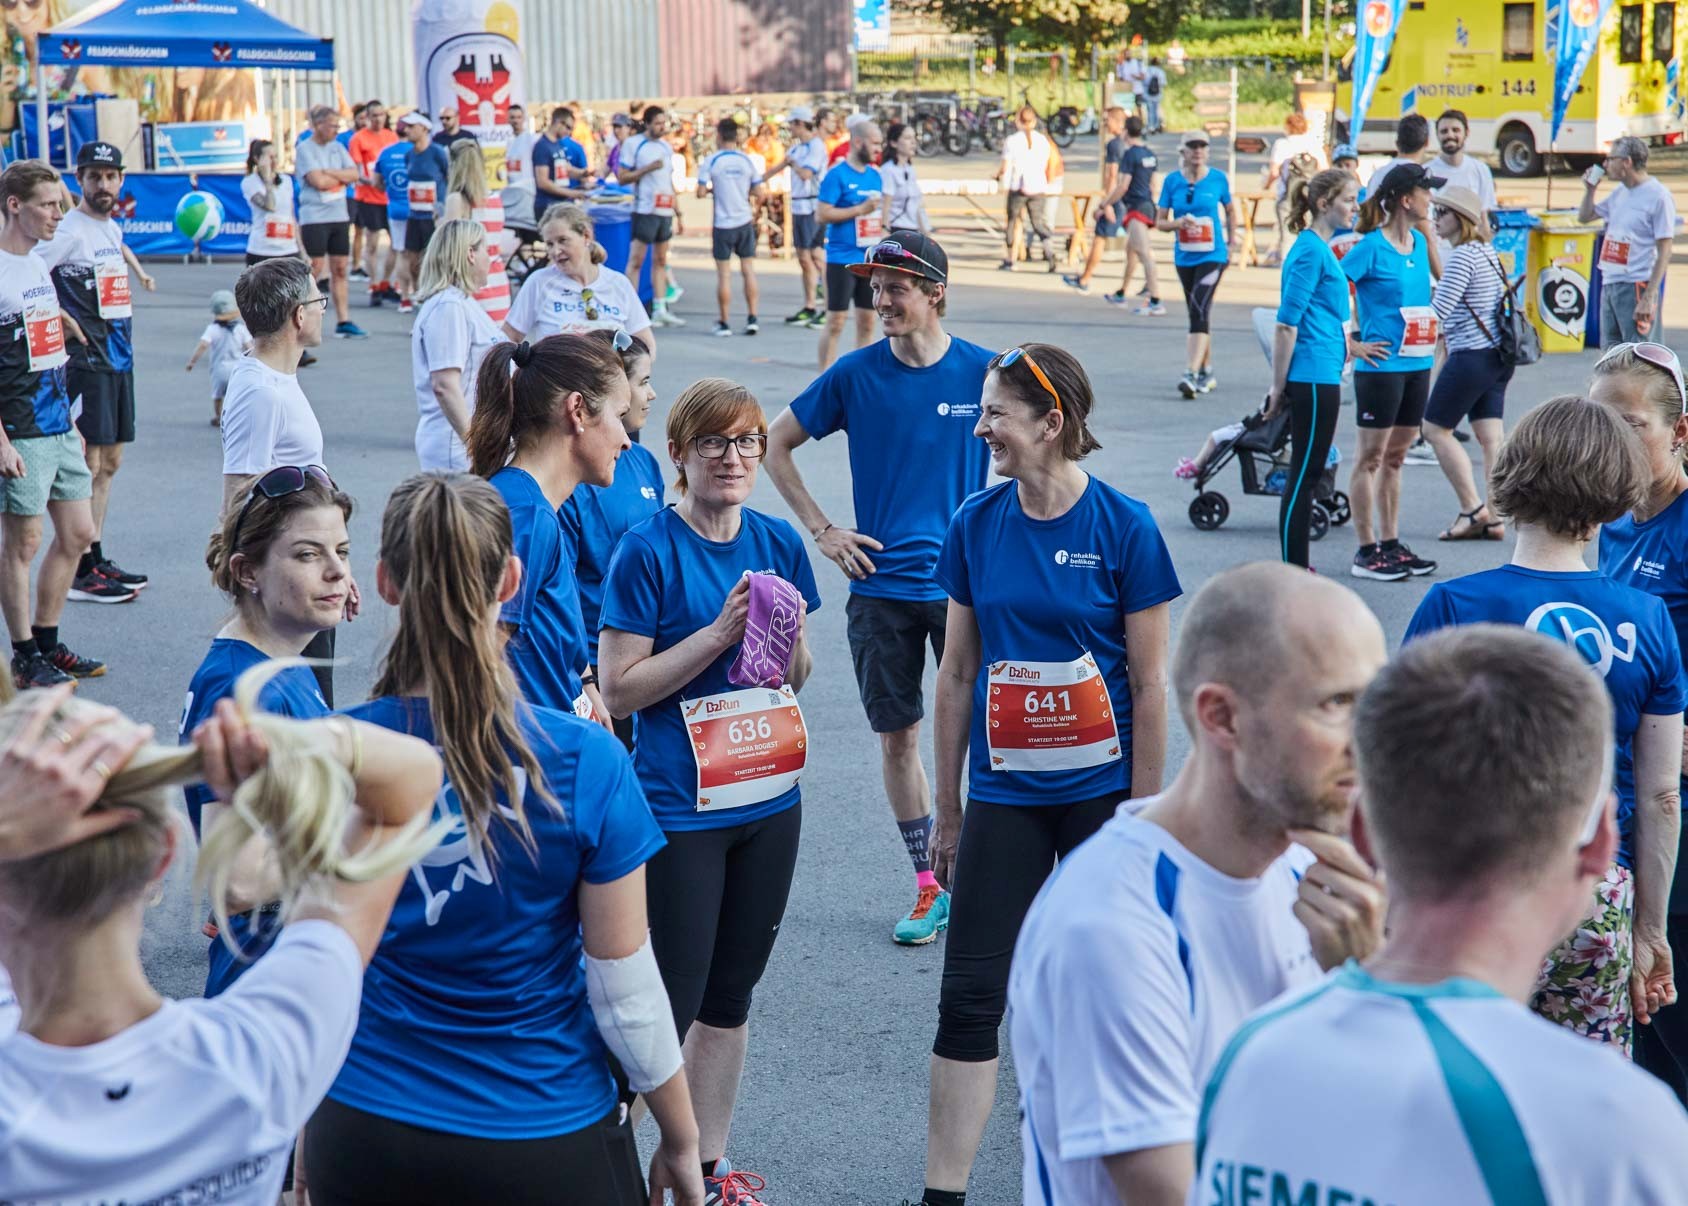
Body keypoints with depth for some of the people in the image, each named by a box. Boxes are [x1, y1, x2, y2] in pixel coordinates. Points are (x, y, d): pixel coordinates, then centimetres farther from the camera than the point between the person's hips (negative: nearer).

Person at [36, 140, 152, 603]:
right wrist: (64, 321, -18)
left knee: (109, 461, 12)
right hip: (86, 361, -8)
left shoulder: (113, 229, 14)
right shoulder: (67, 231, -12)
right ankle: (81, 571, -1)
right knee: (87, 464, -6)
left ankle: (97, 559, 20)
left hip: (119, 357, 9)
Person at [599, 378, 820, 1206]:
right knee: (668, 1006, -3)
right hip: (679, 810, -6)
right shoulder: (648, 552, -12)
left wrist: (785, 640, -8)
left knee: (730, 996, 15)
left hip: (769, 802, 6)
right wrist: (720, 631, -19)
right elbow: (618, 689, -14)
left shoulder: (777, 542, 5)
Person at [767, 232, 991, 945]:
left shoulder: (982, 373, -5)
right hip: (881, 585, 2)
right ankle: (928, 886, 19)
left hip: (963, 583, -1)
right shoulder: (856, 374, -2)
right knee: (898, 738, 7)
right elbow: (776, 444, 10)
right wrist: (821, 530, 4)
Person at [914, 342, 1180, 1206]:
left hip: (1101, 790, -2)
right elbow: (957, 674, 6)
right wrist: (947, 812, 8)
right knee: (970, 996, -1)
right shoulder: (976, 526, 0)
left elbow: (1150, 683, -6)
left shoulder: (1123, 527, -10)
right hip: (1005, 794, 3)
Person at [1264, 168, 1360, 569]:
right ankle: (1292, 570, 1)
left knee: (1307, 472, 13)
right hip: (1313, 378, -10)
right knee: (1304, 473, -4)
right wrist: (1279, 388, -15)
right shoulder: (1310, 251, -14)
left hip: (1322, 376, 10)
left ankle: (1296, 569, 19)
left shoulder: (1321, 249, 15)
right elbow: (1286, 325, -17)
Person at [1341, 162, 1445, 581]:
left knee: (1395, 456, 14)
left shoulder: (1419, 242, 10)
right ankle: (1366, 552, 4)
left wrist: (1433, 327, 12)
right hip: (1381, 364, -8)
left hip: (1416, 363, 8)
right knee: (1370, 457, 0)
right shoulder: (1371, 247, -13)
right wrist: (1352, 345, -16)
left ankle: (1391, 544, 21)